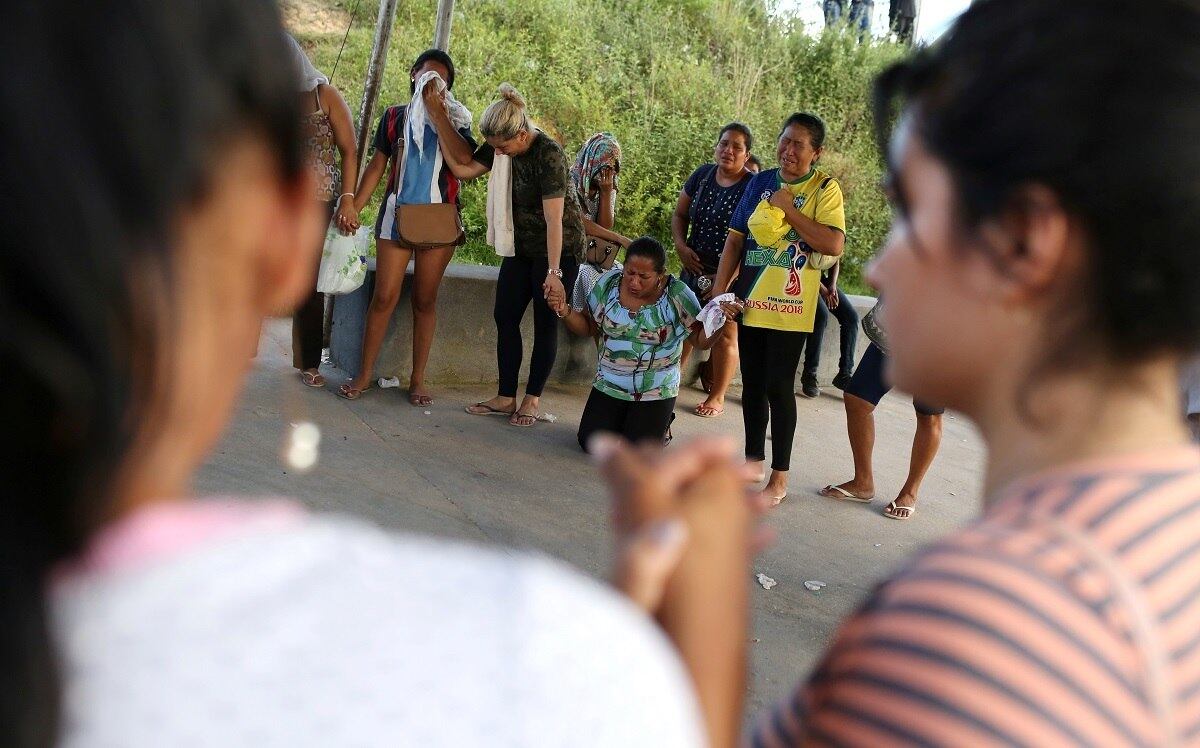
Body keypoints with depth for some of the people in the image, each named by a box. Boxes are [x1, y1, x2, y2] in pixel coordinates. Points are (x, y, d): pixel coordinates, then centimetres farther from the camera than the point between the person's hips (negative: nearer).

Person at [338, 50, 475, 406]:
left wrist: (437, 113, -15)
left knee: (425, 300, 4)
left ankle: (418, 379, 11)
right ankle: (365, 373, 5)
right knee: (384, 296, -4)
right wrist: (354, 206, 0)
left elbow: (463, 161, -14)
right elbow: (377, 165, 10)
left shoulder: (455, 119, 5)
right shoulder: (394, 116, 9)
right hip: (397, 215, 1)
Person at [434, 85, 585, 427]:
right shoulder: (501, 147, -5)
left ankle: (533, 399, 12)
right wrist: (440, 122, -11)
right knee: (505, 317, 4)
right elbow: (464, 169, -4)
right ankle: (505, 397, 11)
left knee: (545, 322, 1)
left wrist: (554, 272, -28)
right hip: (522, 246, 8)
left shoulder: (549, 155, -26)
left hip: (559, 248, -7)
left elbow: (554, 218, -28)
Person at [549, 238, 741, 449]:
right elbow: (589, 327, 2)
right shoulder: (608, 283, -8)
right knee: (591, 445, -2)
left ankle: (659, 423, 29)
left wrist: (721, 323, -30)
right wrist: (565, 312, -16)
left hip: (655, 393, -3)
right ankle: (622, 422, 31)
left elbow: (701, 340, -10)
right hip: (609, 385, 3)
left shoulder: (677, 295, -17)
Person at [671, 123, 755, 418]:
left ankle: (717, 397, 17)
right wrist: (681, 245, -3)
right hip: (695, 268, 5)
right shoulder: (703, 175, 3)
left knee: (725, 336, 4)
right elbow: (679, 214, 15)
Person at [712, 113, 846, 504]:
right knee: (752, 382, 13)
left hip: (789, 306, -5)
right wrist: (718, 291, 5)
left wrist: (789, 209, -18)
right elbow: (735, 239, 11)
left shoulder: (824, 189, -5)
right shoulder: (761, 182, 9)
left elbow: (834, 244, -18)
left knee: (778, 386, -3)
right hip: (749, 299, 5)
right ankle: (754, 459, 29)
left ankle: (779, 476, 8)